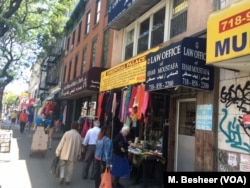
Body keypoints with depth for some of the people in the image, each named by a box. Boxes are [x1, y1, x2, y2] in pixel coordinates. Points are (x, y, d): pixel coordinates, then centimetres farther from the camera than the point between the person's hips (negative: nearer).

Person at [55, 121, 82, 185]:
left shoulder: (67, 133, -10)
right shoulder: (79, 135, -1)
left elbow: (61, 143, -8)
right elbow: (79, 146, 6)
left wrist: (57, 152, 2)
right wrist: (79, 155, 17)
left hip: (65, 153, -1)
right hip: (73, 155, 2)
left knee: (62, 165, 15)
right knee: (70, 167, 13)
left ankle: (62, 177, -2)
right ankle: (68, 180, 17)